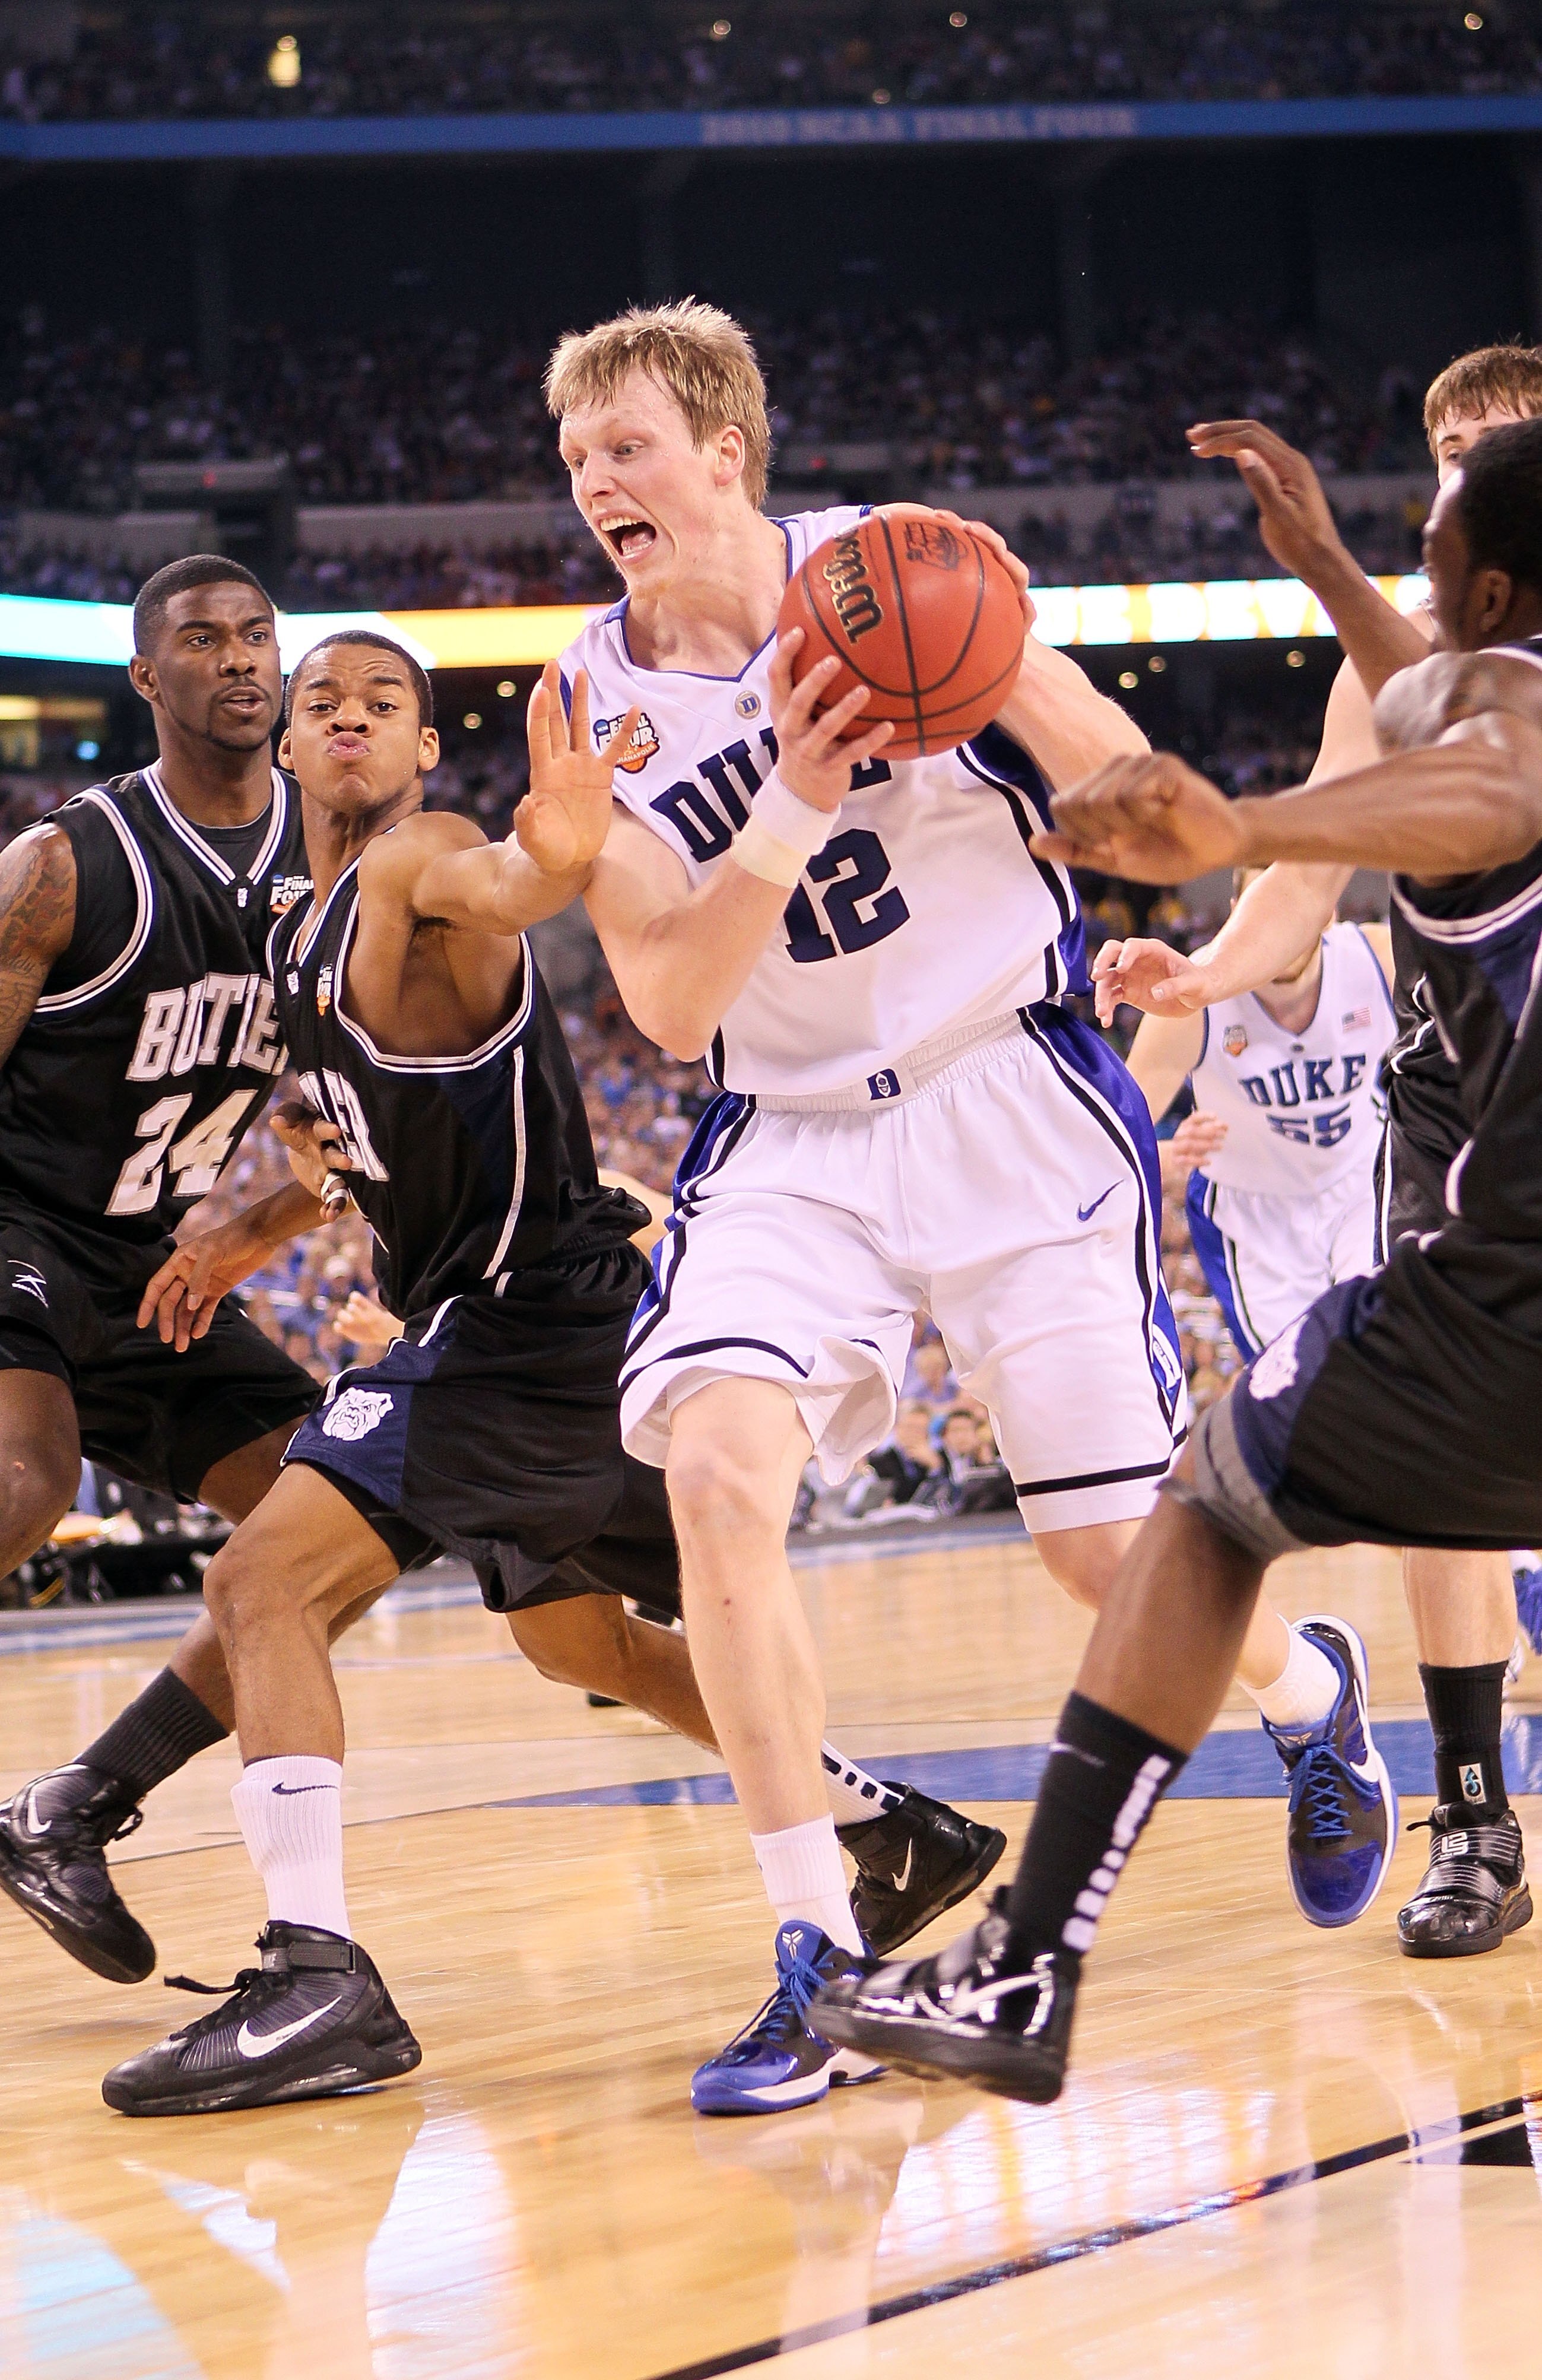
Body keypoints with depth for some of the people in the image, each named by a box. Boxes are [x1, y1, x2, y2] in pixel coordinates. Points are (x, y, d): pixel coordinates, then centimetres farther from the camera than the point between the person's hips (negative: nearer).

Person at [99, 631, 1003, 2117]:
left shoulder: (417, 864, -13)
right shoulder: (307, 931, 16)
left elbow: (492, 888, -40)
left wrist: (552, 855, -63)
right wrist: (258, 1229, 20)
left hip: (523, 1315, -11)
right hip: (517, 1322, 11)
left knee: (263, 1580, -19)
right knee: (577, 1639, 27)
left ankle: (318, 1977, -27)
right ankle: (903, 1836, 39)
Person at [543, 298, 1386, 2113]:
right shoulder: (599, 706, 0)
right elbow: (669, 1010, -7)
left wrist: (1003, 670, -25)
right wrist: (792, 807, -22)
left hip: (1010, 1101, -2)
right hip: (789, 1143, 2)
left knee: (1110, 1548, 0)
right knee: (716, 1473, -23)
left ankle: (1311, 1693, 36)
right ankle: (816, 1951, -17)